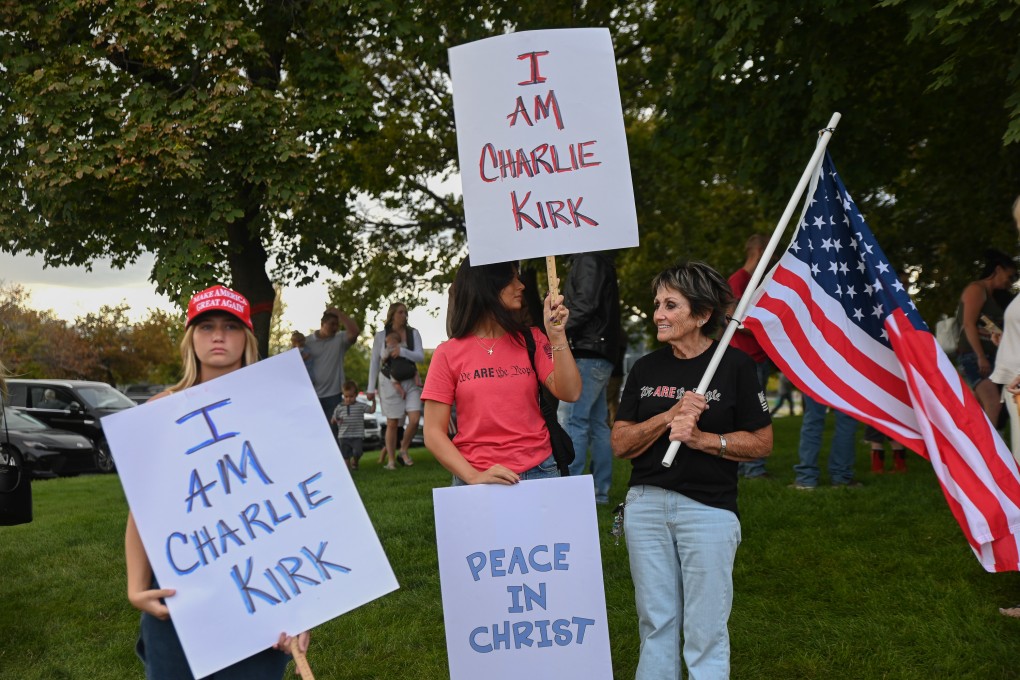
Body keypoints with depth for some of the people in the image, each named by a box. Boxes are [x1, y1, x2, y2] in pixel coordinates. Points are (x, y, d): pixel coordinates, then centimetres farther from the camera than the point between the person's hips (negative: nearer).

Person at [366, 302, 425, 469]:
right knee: (392, 423, -1)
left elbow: (420, 357, -3)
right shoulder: (381, 336, 1)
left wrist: (402, 351, -19)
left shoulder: (413, 333, 5)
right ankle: (391, 459, 10)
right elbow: (374, 363, 4)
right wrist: (371, 388, 2)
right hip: (390, 383, -2)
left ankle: (404, 449, 14)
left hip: (410, 382, 2)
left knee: (415, 419, -9)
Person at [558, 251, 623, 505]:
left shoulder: (588, 259, -8)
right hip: (600, 356, 10)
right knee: (597, 423, 10)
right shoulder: (601, 260, 22)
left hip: (587, 354, -10)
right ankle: (600, 491, 14)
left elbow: (585, 304, -19)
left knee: (571, 420, -11)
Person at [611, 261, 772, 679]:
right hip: (646, 504, 4)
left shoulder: (734, 365, -4)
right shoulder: (646, 369, 7)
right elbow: (620, 443, 1)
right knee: (655, 624, 13)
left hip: (708, 508, -4)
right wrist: (670, 416, -13)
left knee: (705, 633, 3)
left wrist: (701, 438, -17)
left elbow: (761, 442, -4)